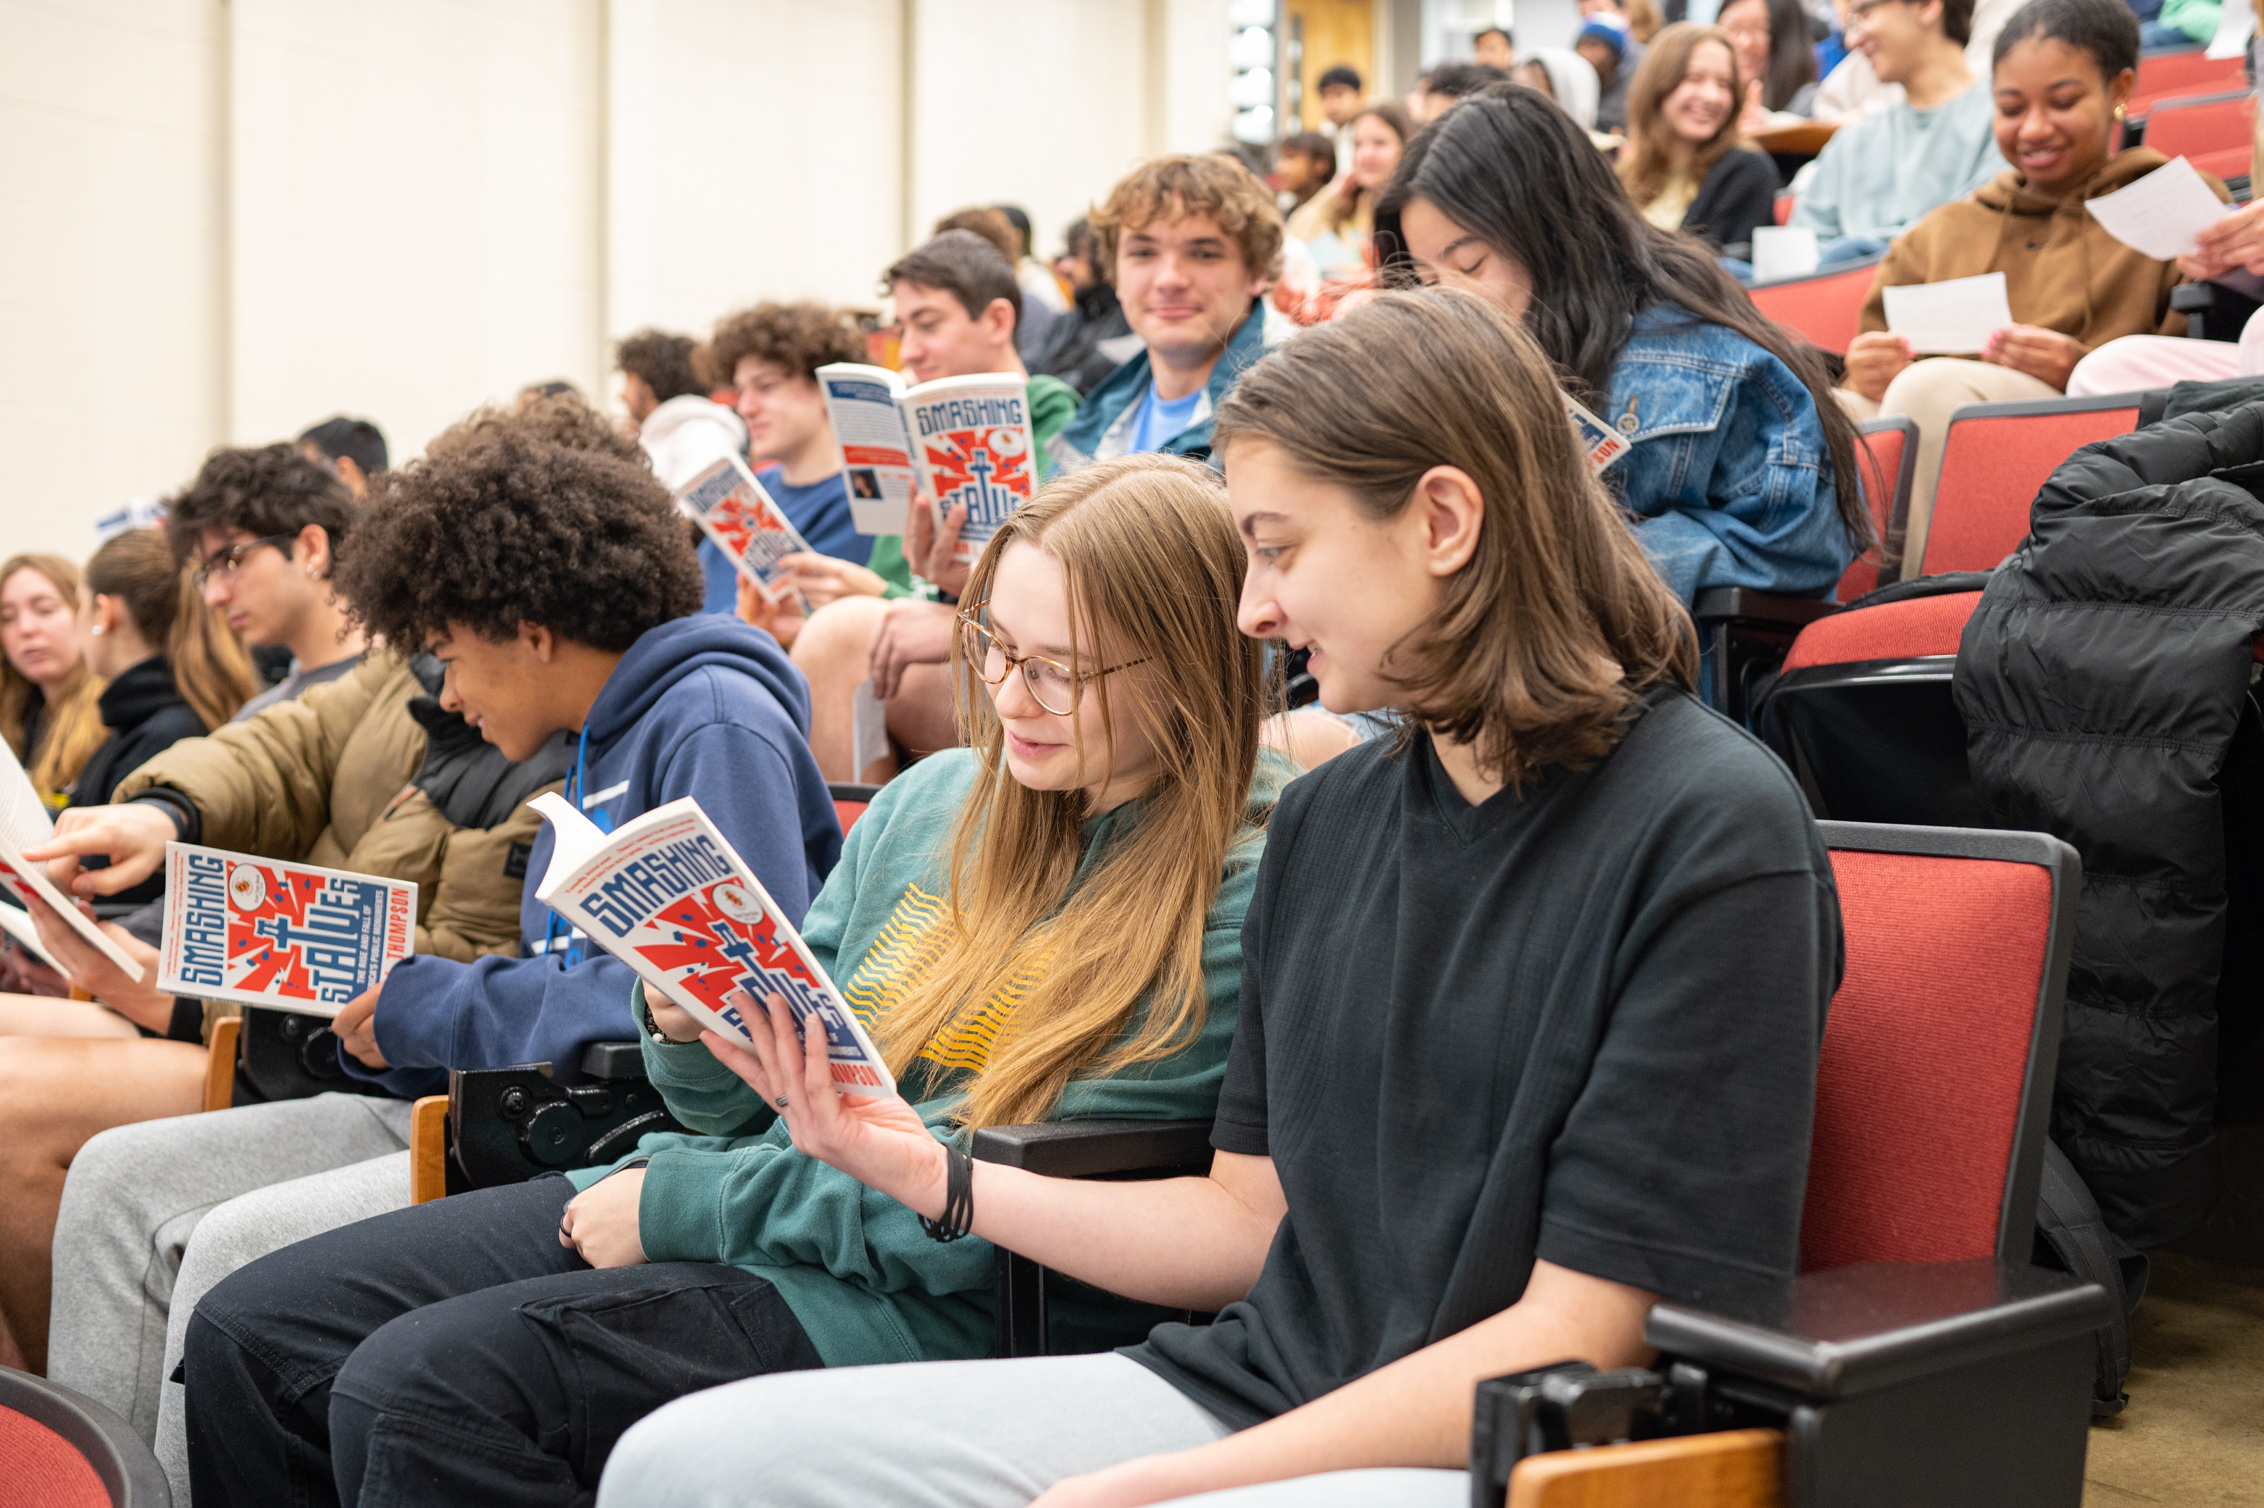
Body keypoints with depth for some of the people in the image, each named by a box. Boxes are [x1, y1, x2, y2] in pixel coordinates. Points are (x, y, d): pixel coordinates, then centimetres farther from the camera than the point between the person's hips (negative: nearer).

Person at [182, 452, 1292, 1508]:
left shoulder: (1240, 894, -12)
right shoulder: (930, 799, 11)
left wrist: (680, 1201, -12)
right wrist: (693, 1031, -8)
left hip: (918, 1309, -7)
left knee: (418, 1384, -24)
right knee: (248, 1329, 0)